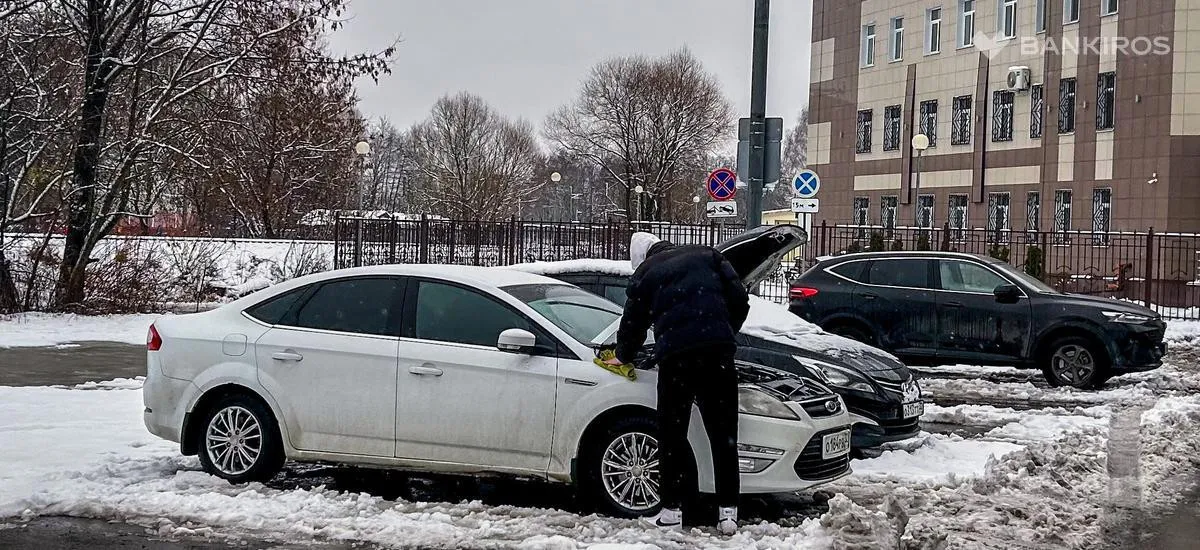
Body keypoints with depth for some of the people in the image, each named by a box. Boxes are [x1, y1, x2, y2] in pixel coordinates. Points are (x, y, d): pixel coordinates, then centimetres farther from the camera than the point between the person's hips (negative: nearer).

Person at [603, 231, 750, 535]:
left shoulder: (644, 275, 18)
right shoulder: (707, 256, 21)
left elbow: (633, 323, 25)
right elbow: (739, 299, 13)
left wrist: (623, 357, 44)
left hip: (675, 354, -1)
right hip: (718, 350, 1)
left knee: (672, 434, 11)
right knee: (723, 433, 6)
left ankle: (671, 511, 13)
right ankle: (728, 512, 5)